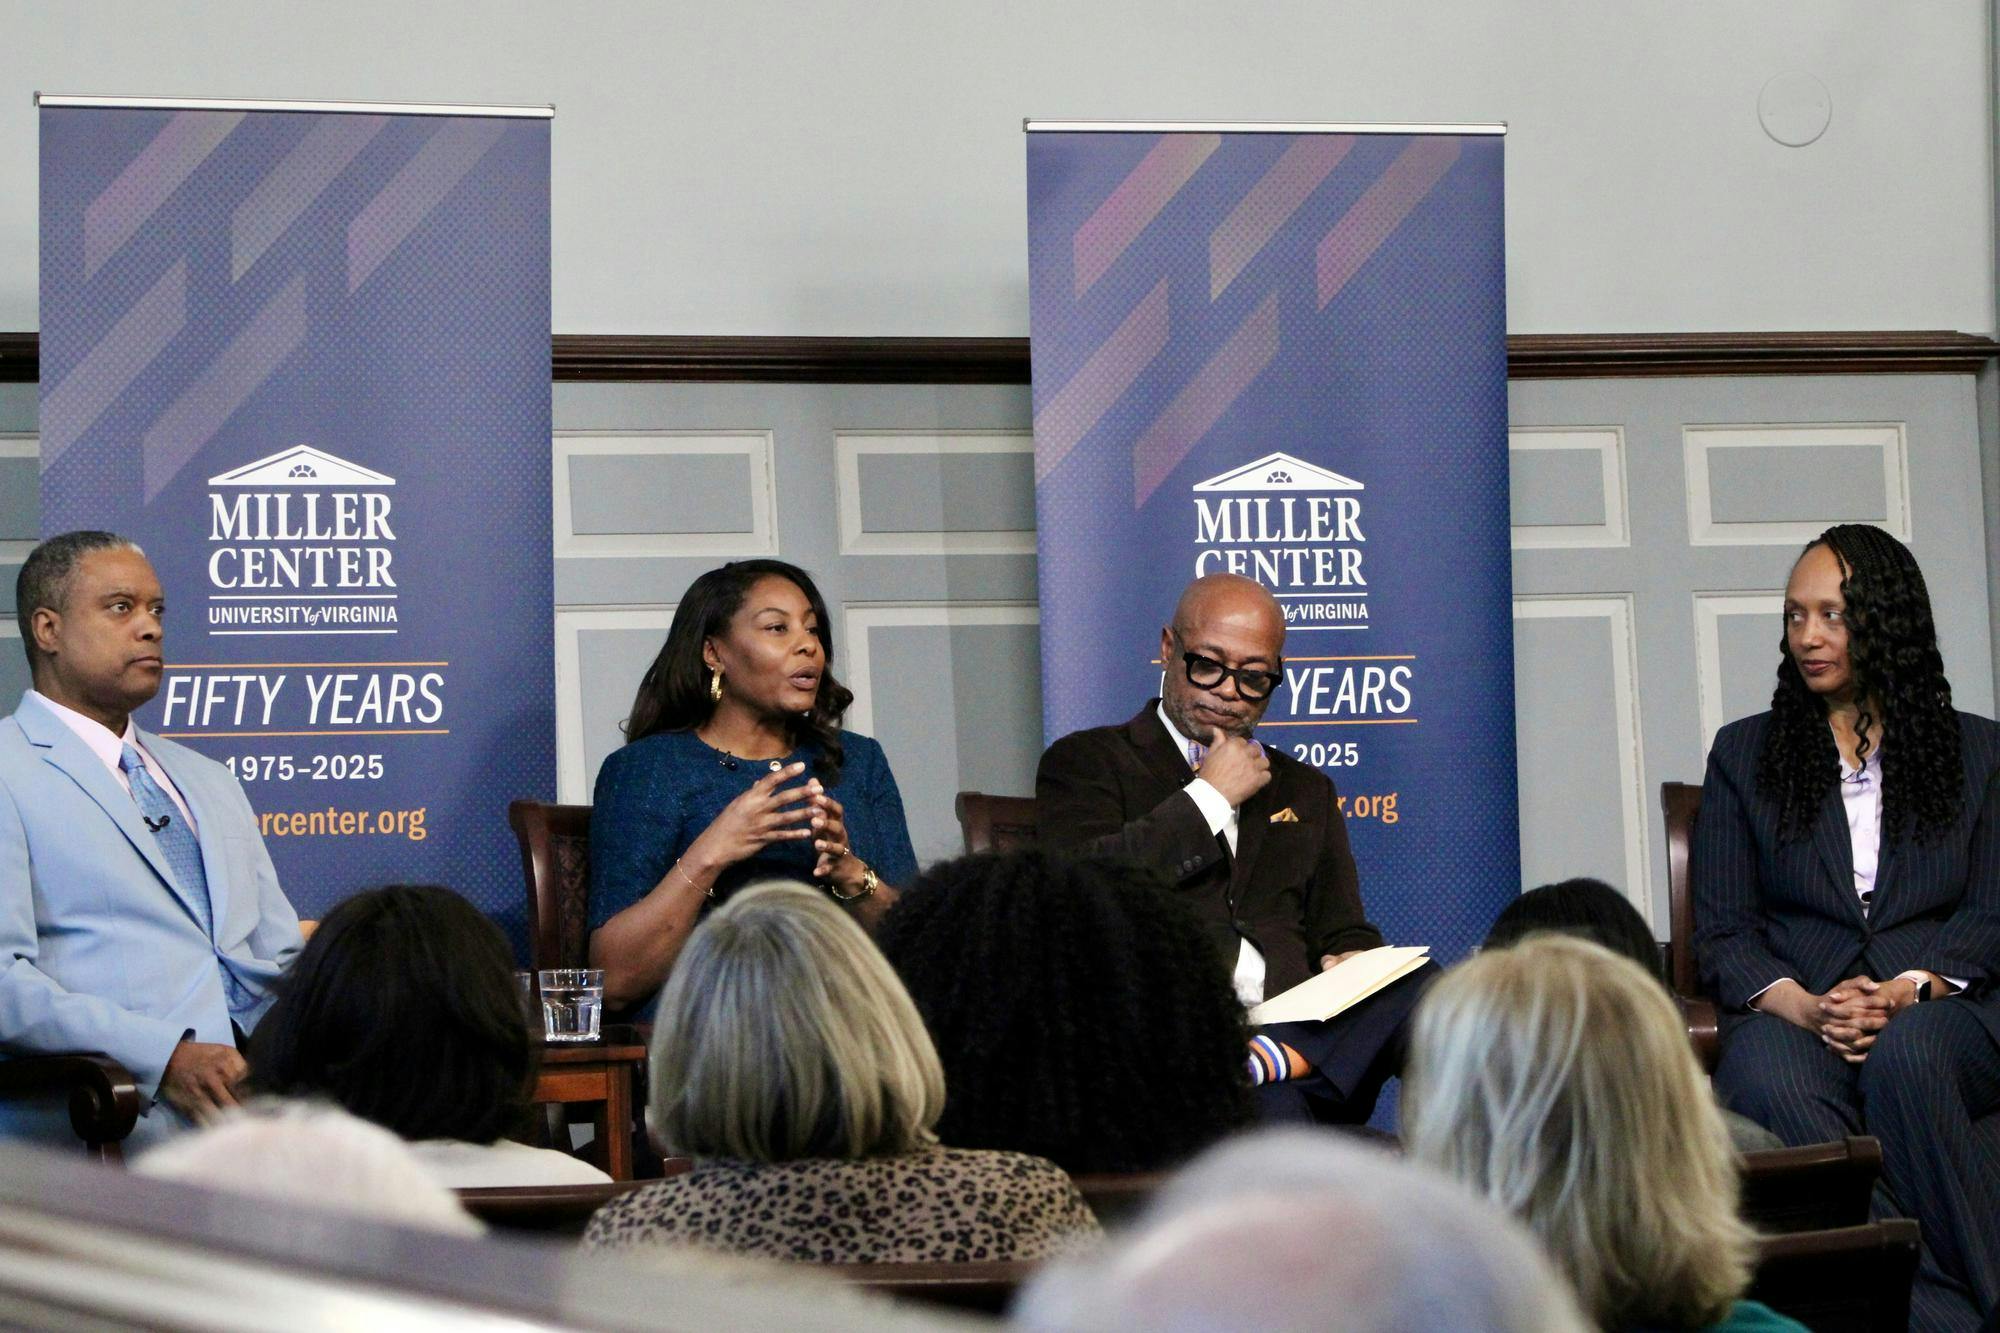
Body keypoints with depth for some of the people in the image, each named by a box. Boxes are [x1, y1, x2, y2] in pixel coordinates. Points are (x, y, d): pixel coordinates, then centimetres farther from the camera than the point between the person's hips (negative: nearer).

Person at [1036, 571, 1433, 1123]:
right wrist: (1210, 797, 3)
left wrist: (1350, 963, 2)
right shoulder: (1087, 762, 14)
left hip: (1301, 1026, 5)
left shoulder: (1304, 790, 31)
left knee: (1423, 994, -34)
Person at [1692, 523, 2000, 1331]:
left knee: (1904, 1058, -39)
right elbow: (1721, 930, 9)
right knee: (1771, 1086, -37)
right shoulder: (1745, 755, 17)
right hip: (1792, 1009, 1)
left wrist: (1904, 993, -14)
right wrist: (1801, 1005, -12)